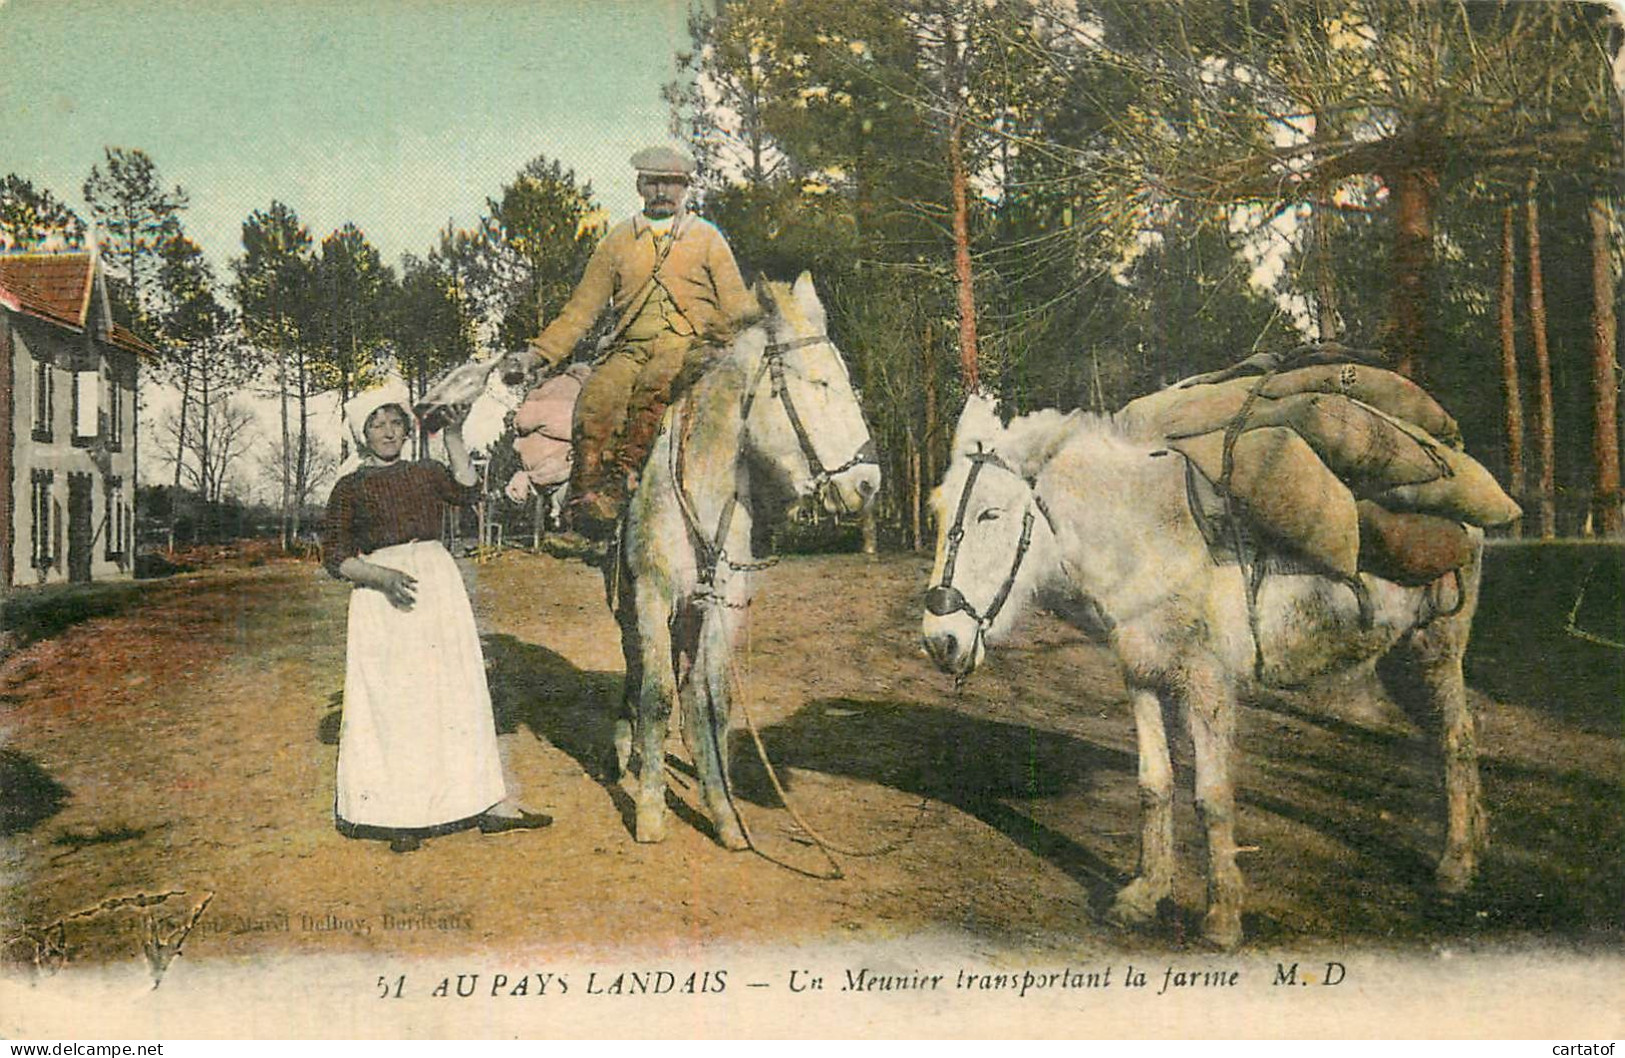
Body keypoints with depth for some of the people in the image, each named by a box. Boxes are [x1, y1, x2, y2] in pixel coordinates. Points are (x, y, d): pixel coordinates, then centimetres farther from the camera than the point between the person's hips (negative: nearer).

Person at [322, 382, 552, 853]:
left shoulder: (425, 475, 13)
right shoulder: (350, 488, 3)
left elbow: (467, 492, -6)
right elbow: (335, 557, -3)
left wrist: (453, 438, -12)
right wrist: (381, 576, -18)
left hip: (439, 589, 4)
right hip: (383, 601, -3)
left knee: (459, 694, 4)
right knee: (393, 703, -2)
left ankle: (487, 803, 6)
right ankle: (399, 815, 4)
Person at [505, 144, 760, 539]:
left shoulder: (707, 237, 17)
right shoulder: (618, 241, 20)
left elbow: (735, 301, 11)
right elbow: (582, 307, 19)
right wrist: (537, 353, 8)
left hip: (690, 343, -2)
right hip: (631, 347, 2)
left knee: (656, 379, -37)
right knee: (598, 396, -29)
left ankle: (622, 474, -42)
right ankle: (586, 499, -36)